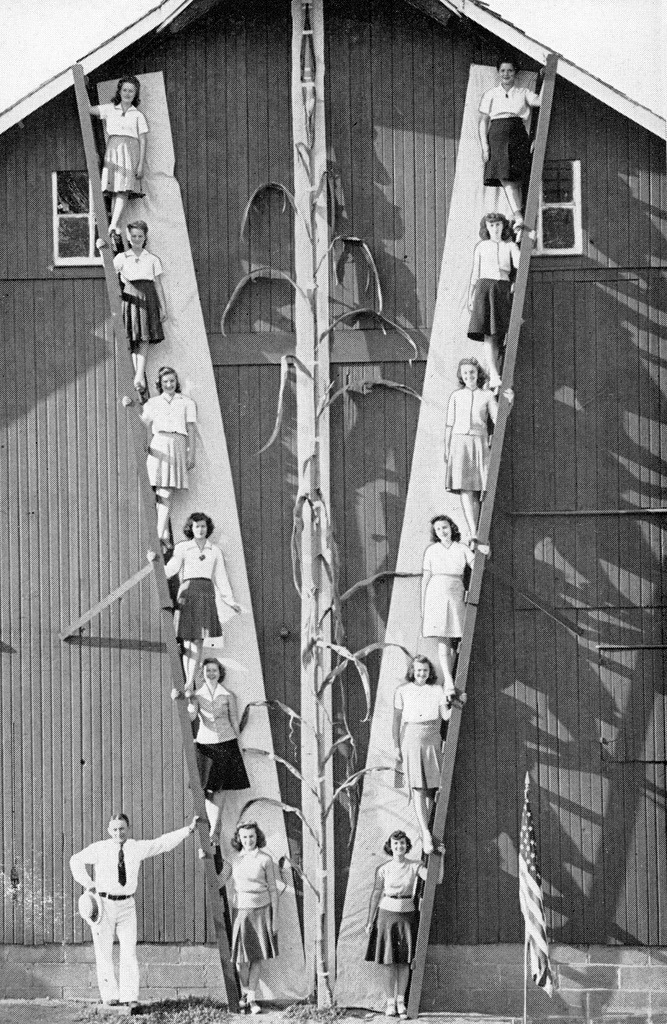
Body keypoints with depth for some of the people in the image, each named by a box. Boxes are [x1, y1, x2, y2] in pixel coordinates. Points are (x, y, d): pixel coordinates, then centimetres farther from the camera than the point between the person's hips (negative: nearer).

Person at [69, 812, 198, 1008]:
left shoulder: (137, 848, 3)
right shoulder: (100, 849, -3)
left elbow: (164, 843, 6)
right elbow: (76, 861, 9)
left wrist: (188, 830, 3)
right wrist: (87, 883, 2)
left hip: (127, 905, 2)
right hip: (103, 904, -2)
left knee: (129, 951, -2)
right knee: (103, 952, 0)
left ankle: (129, 996, 0)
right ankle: (110, 996, 6)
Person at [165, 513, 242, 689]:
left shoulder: (215, 551, 15)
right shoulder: (182, 548, 8)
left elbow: (220, 578, 18)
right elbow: (171, 570, -4)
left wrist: (230, 601, 13)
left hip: (207, 593, 2)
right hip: (188, 591, -2)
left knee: (198, 639, -8)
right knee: (187, 639, -5)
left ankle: (190, 682, -12)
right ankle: (188, 680, -3)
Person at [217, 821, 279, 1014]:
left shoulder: (265, 860, -2)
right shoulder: (234, 860, 6)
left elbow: (273, 889, 1)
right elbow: (218, 882, 4)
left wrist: (275, 918, -2)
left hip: (261, 911, -2)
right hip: (242, 910, 2)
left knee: (257, 956, 0)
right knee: (241, 957, -1)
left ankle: (252, 998, 8)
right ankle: (244, 993, 21)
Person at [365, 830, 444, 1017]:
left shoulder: (414, 866, -2)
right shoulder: (383, 869, -3)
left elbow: (436, 880, -13)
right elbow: (375, 895, 3)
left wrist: (441, 857, -23)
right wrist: (370, 920, 2)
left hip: (407, 915, 1)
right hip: (387, 913, -1)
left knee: (404, 961, 3)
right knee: (389, 960, -1)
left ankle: (401, 1002, 14)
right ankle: (390, 1003, 6)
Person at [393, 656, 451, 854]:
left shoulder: (436, 690, 6)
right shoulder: (402, 691, 2)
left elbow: (445, 716, -1)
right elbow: (396, 720, 4)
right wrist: (396, 745, 1)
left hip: (432, 741, 3)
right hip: (411, 741, -2)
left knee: (431, 787, 2)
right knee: (418, 788, -11)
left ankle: (425, 830, 15)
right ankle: (425, 834, -19)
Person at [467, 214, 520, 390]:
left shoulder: (510, 246, 14)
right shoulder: (481, 247, 15)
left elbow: (519, 264, -3)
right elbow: (475, 274, 15)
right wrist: (470, 297, 10)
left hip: (504, 289, 1)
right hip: (485, 288, -1)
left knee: (498, 335, -6)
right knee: (488, 333, -17)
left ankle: (492, 380, -5)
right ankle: (494, 376, -29)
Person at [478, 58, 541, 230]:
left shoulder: (523, 93, 16)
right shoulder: (490, 95, 14)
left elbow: (540, 100, -1)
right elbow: (483, 121, 9)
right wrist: (484, 146, -1)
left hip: (518, 136, 2)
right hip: (498, 136, -2)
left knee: (516, 180, -5)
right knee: (505, 177, -19)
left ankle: (517, 216, -5)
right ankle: (518, 217, -31)